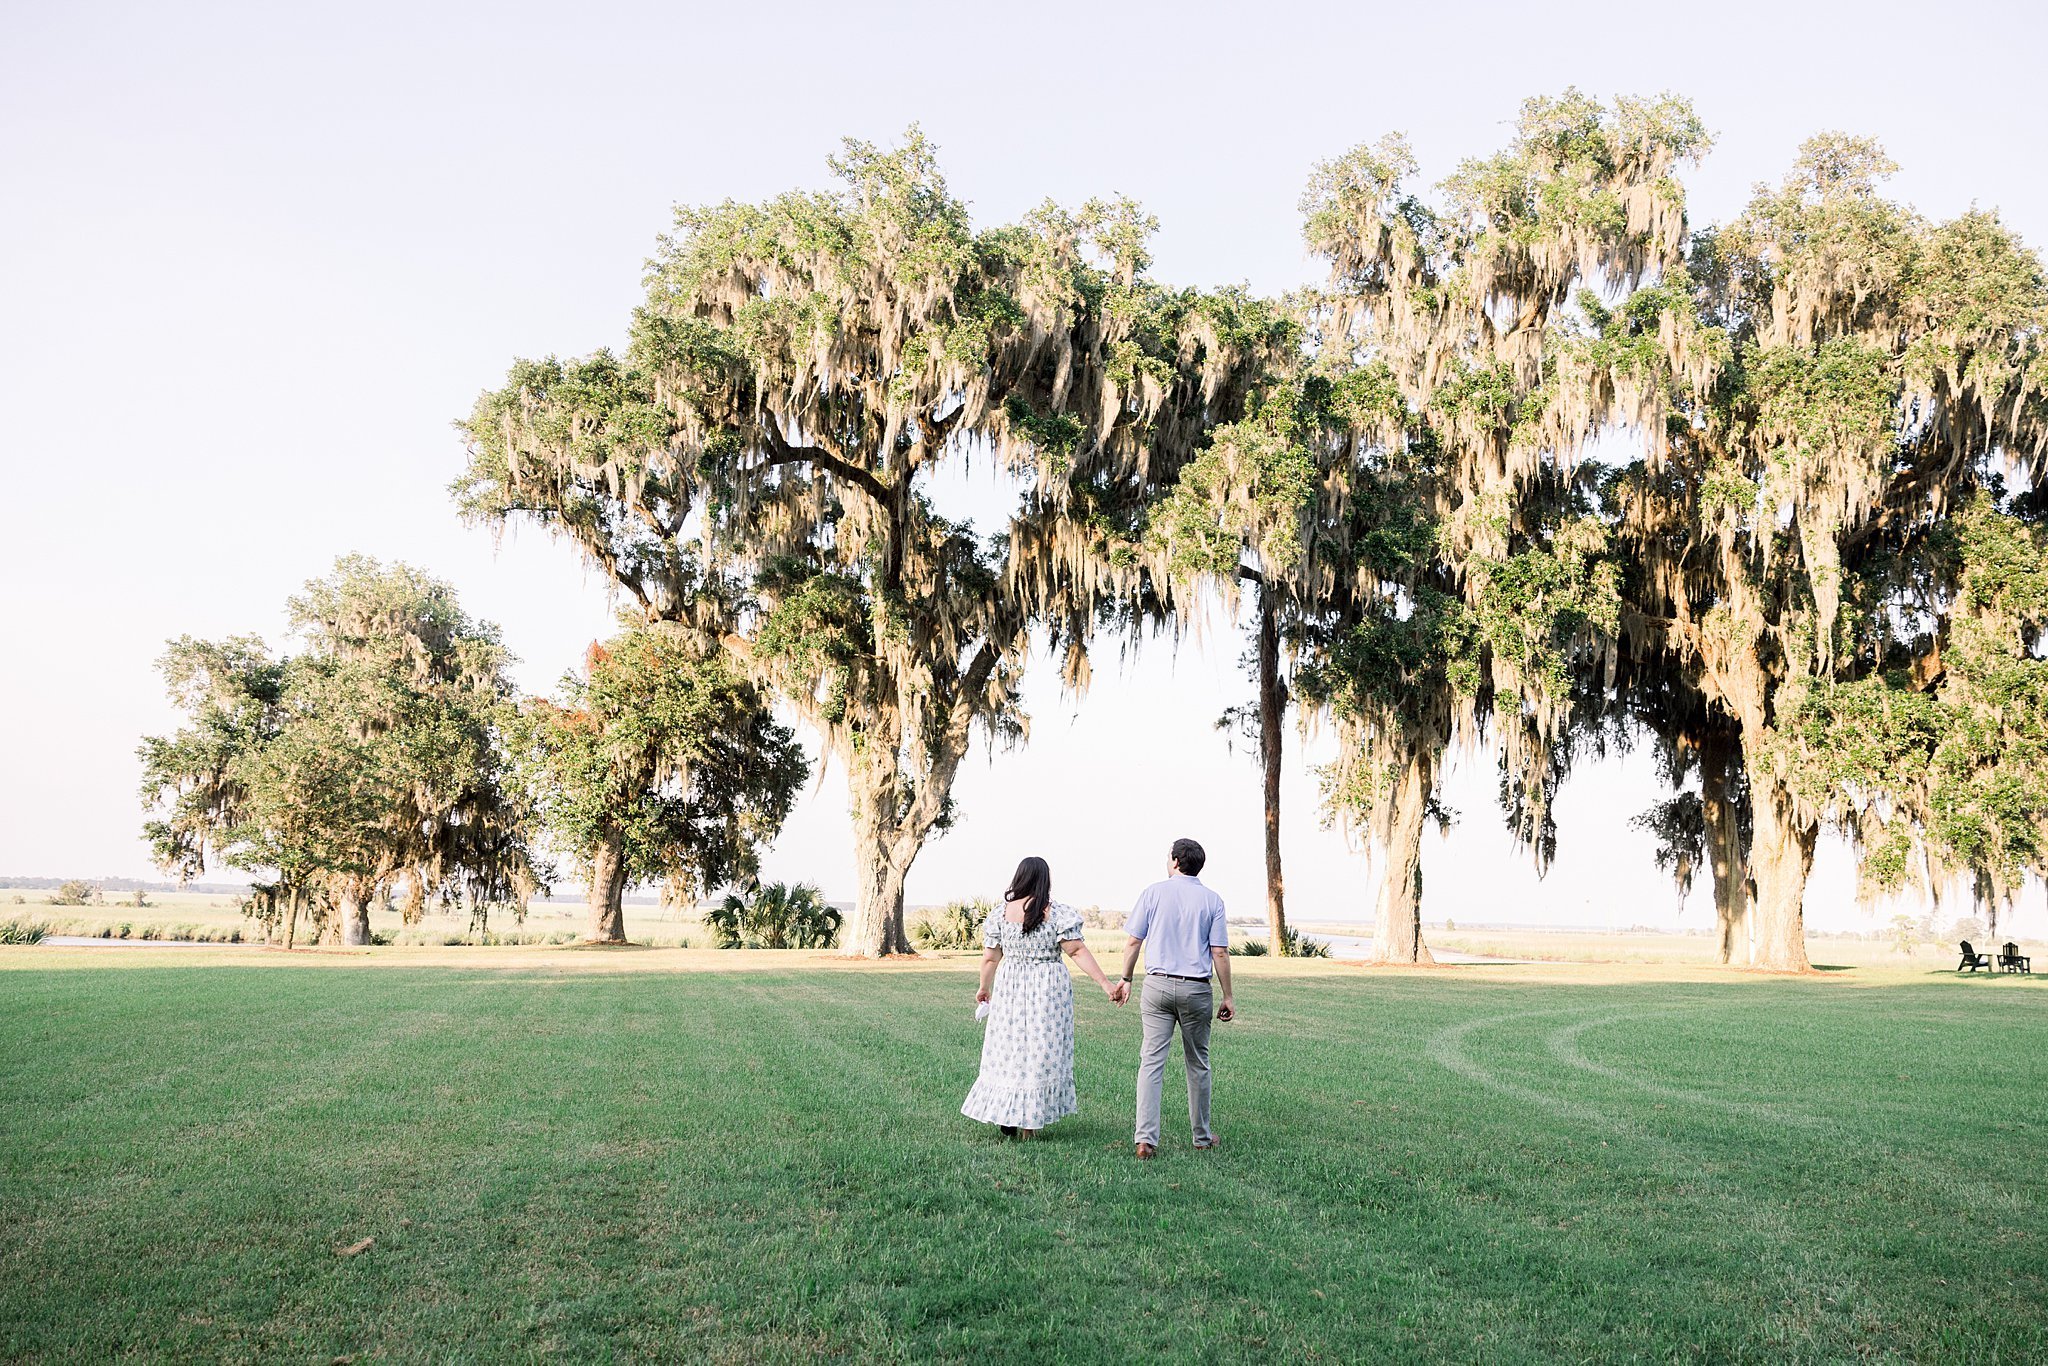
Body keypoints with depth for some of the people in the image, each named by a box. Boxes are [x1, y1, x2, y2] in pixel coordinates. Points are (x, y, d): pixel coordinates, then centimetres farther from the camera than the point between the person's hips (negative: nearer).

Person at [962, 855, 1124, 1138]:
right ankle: (1028, 1123, 7)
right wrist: (1105, 983, -10)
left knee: (1007, 1049, 12)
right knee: (1041, 1051, 5)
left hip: (1010, 987, 2)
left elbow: (990, 958, 4)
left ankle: (1004, 1117, 13)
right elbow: (1078, 951, -12)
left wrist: (984, 988, 20)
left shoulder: (1001, 913, -1)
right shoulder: (1057, 913, -8)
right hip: (1049, 988, -2)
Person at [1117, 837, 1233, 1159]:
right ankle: (1201, 1136, 24)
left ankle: (1146, 1139, -9)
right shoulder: (1212, 900, 0)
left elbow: (1134, 942, 1)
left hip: (1157, 985, 0)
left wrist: (1126, 979, 14)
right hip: (1196, 988, 0)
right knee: (1197, 1064, 14)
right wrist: (1227, 997, 4)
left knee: (1151, 1061, -1)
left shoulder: (1153, 893, 0)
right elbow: (1220, 953, -3)